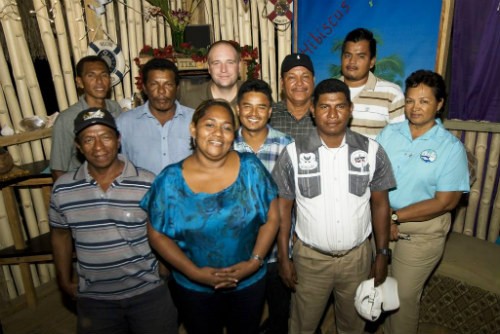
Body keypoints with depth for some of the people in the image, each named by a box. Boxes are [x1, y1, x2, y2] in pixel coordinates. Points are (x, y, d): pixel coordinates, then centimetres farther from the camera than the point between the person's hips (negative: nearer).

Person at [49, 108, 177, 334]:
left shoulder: (149, 184, -16)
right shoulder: (62, 189, -6)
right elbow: (60, 234, 9)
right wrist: (64, 281, 13)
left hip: (148, 292, -2)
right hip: (93, 298, 2)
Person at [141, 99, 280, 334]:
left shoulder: (251, 168, -12)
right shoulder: (171, 179, -13)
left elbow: (271, 219, -7)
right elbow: (157, 235, -8)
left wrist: (254, 262, -16)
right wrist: (194, 272, -16)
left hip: (249, 283, 1)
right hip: (193, 289, 0)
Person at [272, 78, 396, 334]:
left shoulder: (372, 151, -7)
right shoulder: (293, 153, -11)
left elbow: (380, 204, 1)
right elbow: (283, 207, -5)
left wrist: (383, 254, 3)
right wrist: (283, 257, -4)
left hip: (357, 256, 2)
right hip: (310, 257, -1)